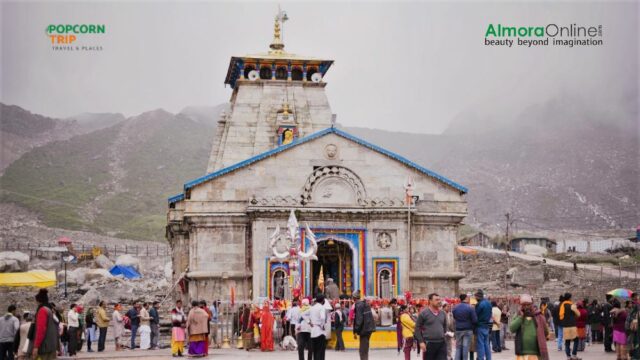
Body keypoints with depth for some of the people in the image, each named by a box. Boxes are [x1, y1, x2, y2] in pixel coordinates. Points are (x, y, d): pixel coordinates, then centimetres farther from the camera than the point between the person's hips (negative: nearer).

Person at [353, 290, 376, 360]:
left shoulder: (358, 305, -14)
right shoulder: (366, 303, 12)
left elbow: (358, 318, -19)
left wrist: (355, 331, -15)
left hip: (364, 329, -9)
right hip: (369, 327, 9)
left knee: (363, 349, -6)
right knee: (365, 347, 19)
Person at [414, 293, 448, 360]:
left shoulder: (442, 313, 9)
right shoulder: (423, 313, -6)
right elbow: (417, 328, -5)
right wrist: (421, 342, -11)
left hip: (441, 344, 4)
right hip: (429, 344, -4)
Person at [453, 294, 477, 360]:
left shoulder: (455, 308, 1)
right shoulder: (470, 308, -13)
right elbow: (475, 320, -13)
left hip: (458, 330, 4)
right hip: (468, 330, -3)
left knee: (458, 347, 10)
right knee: (465, 347, 1)